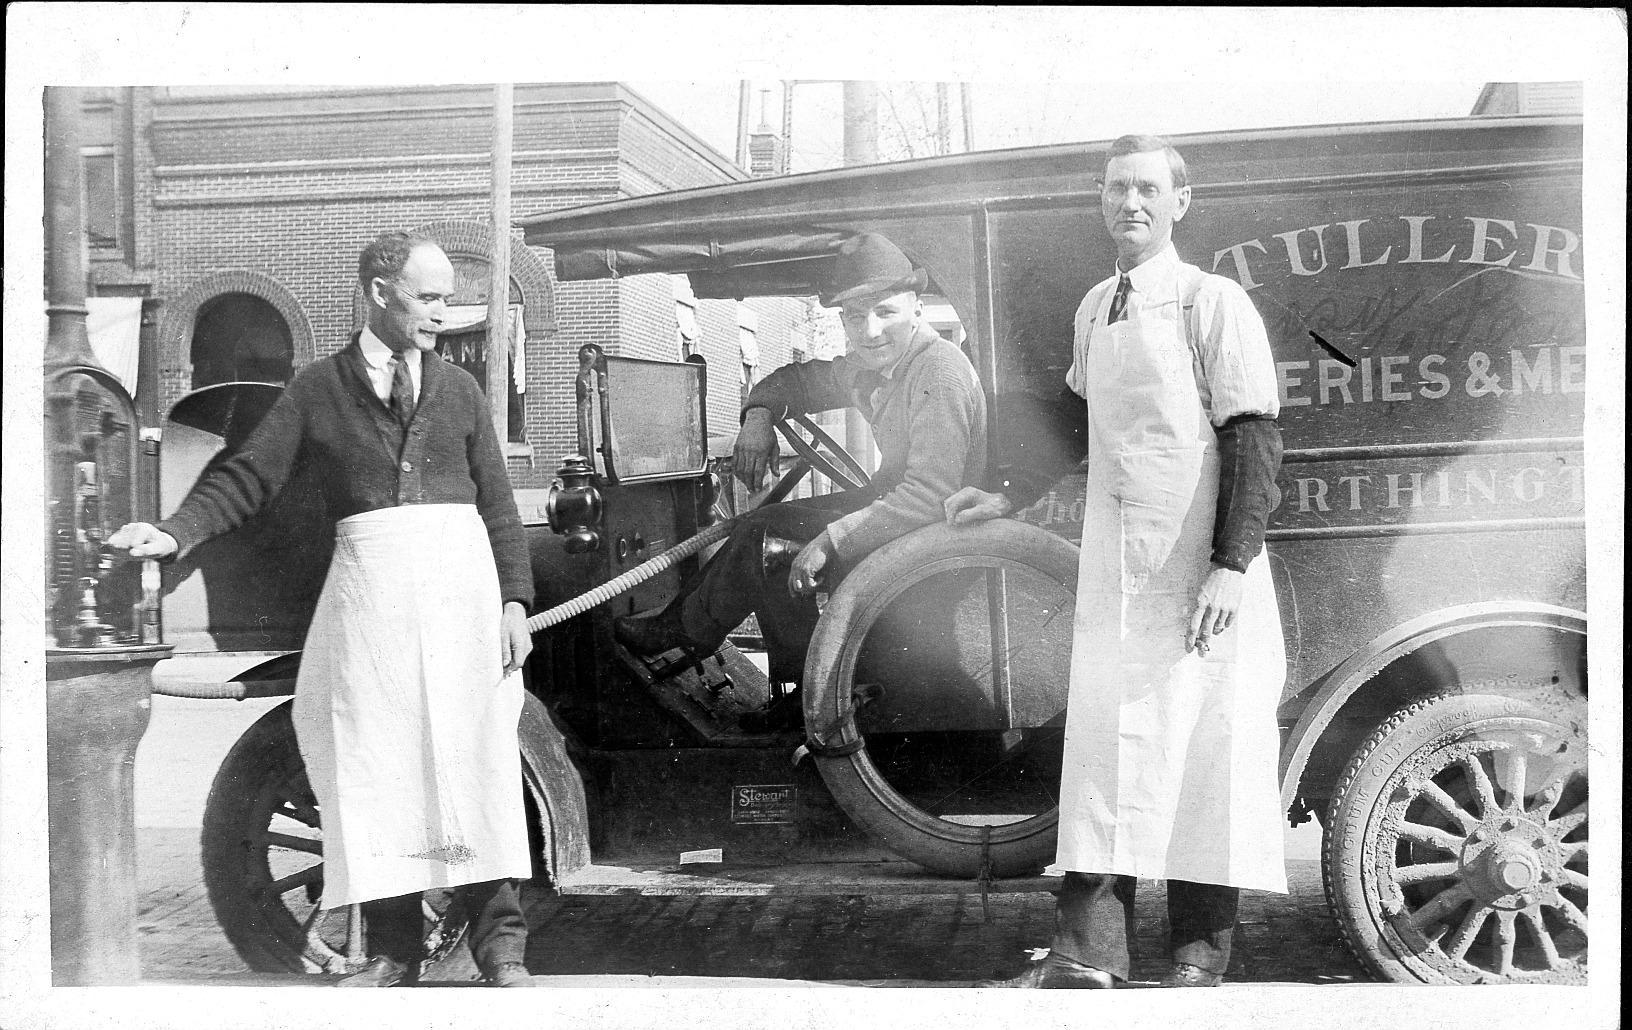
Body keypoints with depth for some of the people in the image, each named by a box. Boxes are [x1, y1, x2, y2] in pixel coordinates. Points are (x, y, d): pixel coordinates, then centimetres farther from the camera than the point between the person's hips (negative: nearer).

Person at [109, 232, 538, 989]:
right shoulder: (319, 388, 9)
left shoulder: (459, 389, 13)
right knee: (374, 764, -1)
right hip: (366, 586, 0)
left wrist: (514, 600, 1)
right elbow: (247, 478, 5)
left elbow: (498, 505, 10)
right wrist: (175, 533, -10)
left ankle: (499, 943, 3)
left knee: (476, 756, -2)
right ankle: (393, 949, 8)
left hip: (460, 576, 1)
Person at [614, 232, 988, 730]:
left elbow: (928, 496, -32)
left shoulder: (939, 375, -26)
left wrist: (831, 539, -32)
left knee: (764, 537, -10)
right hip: (893, 500, 10)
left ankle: (685, 628, 14)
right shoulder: (869, 365, 4)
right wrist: (759, 413, -1)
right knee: (762, 525, 10)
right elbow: (799, 379, 21)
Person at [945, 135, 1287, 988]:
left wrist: (1232, 567, -18)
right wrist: (1007, 500, 27)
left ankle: (1200, 959, 10)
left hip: (1200, 572, -6)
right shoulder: (1094, 308, 14)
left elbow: (1255, 440, -11)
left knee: (1204, 744, -1)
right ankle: (1086, 953, 11)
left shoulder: (1214, 303, -6)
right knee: (1101, 742, 5)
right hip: (1112, 564, 6)